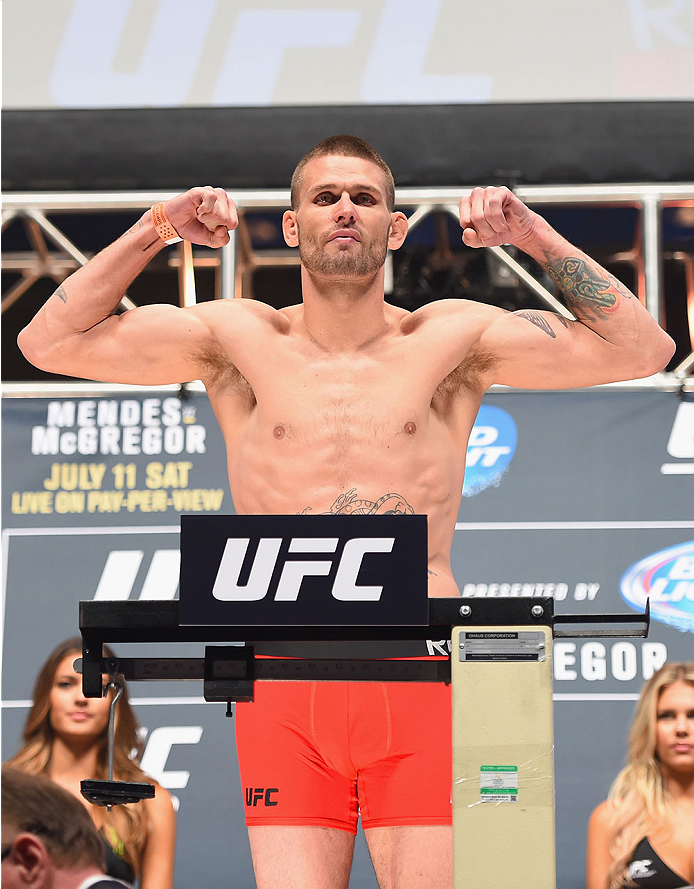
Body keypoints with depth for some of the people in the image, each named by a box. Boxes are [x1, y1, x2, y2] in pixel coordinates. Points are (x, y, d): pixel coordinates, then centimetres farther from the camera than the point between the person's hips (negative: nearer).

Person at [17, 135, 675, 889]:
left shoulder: (450, 339, 10)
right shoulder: (237, 338, 11)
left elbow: (644, 350, 7)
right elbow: (48, 342, 8)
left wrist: (536, 237, 0)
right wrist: (156, 229, 2)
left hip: (418, 684, 0)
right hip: (286, 692, 0)